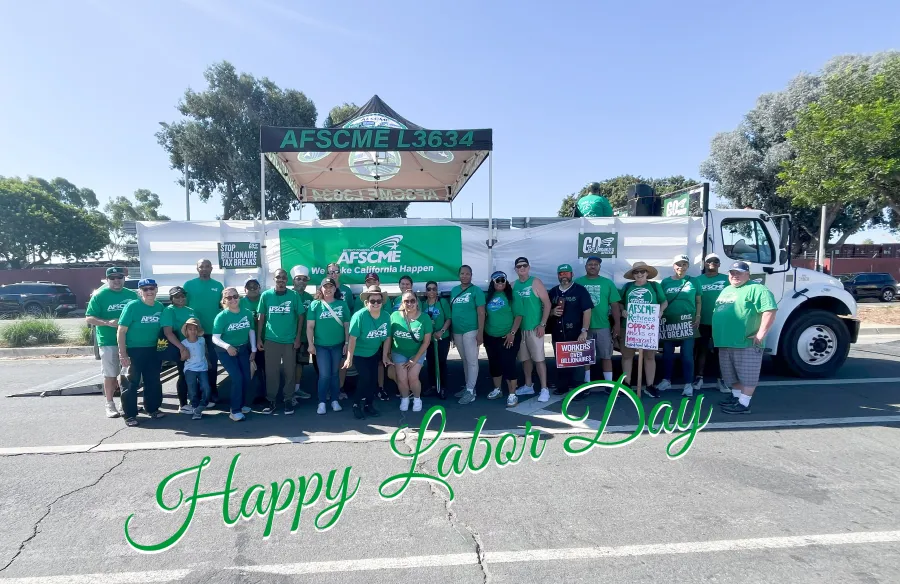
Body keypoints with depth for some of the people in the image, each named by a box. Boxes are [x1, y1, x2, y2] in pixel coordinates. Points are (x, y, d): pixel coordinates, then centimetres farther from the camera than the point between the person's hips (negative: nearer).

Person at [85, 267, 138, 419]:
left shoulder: (132, 295, 7)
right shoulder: (99, 296, -2)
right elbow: (89, 318, -5)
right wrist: (108, 323, -20)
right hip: (108, 341, -3)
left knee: (127, 374, 12)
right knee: (110, 375, 2)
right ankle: (110, 405, 13)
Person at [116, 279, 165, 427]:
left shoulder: (160, 307, 1)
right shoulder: (132, 306, -13)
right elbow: (121, 331, -13)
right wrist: (122, 353, -18)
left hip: (152, 350, 5)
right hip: (133, 350, -5)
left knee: (154, 381, 13)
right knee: (132, 383, 1)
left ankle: (152, 408, 29)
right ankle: (130, 415, 11)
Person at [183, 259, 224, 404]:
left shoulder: (218, 286, 4)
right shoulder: (189, 285, 0)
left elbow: (223, 307, 9)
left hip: (213, 331, 1)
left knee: (212, 362, 9)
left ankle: (212, 393, 21)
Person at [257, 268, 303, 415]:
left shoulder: (294, 295, -3)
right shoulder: (266, 295, 0)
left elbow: (300, 317, 3)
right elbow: (261, 318, 5)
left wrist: (298, 337, -2)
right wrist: (258, 338, 3)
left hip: (289, 340, 0)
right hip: (271, 340, 1)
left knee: (289, 371, 7)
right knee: (271, 372, 7)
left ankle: (289, 400, 19)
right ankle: (270, 400, 20)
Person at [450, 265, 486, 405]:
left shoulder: (476, 291, -5)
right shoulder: (454, 290, 12)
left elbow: (481, 313, -8)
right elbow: (451, 311, 15)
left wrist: (480, 333, -14)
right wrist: (451, 332, 13)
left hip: (471, 331, -6)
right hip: (457, 332, 6)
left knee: (472, 361, -2)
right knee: (464, 361, 14)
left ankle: (470, 391, 2)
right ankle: (468, 387, 25)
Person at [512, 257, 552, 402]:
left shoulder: (535, 282, -5)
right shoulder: (513, 285, 8)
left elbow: (547, 304, -8)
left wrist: (542, 324, -14)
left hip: (534, 327, -5)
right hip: (519, 328, 5)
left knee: (538, 358, -5)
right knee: (525, 358, 14)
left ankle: (544, 389, 0)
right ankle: (528, 386, 26)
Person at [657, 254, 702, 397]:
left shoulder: (693, 281, 4)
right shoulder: (665, 282, 5)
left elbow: (698, 301, 8)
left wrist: (698, 317, -1)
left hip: (687, 322, -2)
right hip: (669, 322, 2)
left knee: (687, 354, -1)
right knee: (668, 353, 10)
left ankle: (688, 385, 5)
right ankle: (666, 381, 22)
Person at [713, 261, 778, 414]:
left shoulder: (756, 289, -7)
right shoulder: (726, 290, 20)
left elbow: (770, 311, -18)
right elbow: (718, 312, 27)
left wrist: (761, 334, -21)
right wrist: (718, 336, 21)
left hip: (746, 342, -9)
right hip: (726, 342, 9)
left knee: (747, 374, -2)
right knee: (732, 373, 18)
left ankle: (743, 404, 2)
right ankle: (736, 396, 30)